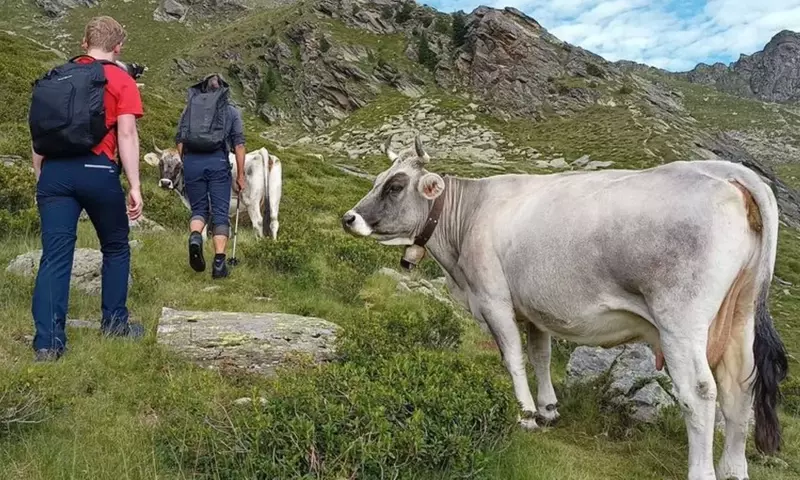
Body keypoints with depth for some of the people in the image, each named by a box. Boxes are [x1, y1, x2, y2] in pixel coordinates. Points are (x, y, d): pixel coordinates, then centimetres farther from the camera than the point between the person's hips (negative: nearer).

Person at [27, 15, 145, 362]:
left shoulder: (54, 78, 18)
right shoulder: (121, 81, 2)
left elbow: (38, 135, 17)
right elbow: (126, 134, -8)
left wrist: (40, 178, 23)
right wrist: (135, 186, -8)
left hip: (54, 172, 4)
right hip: (97, 170, -4)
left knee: (55, 256, 2)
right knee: (115, 247, 15)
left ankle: (48, 342, -2)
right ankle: (114, 322, 22)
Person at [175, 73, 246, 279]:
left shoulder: (190, 107, 19)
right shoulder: (231, 110, 13)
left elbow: (179, 140, 12)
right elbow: (239, 143, 5)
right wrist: (240, 175, 7)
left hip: (192, 161, 2)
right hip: (218, 162, -2)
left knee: (198, 208, 15)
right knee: (220, 212, 3)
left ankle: (195, 237, -17)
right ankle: (219, 263, -4)